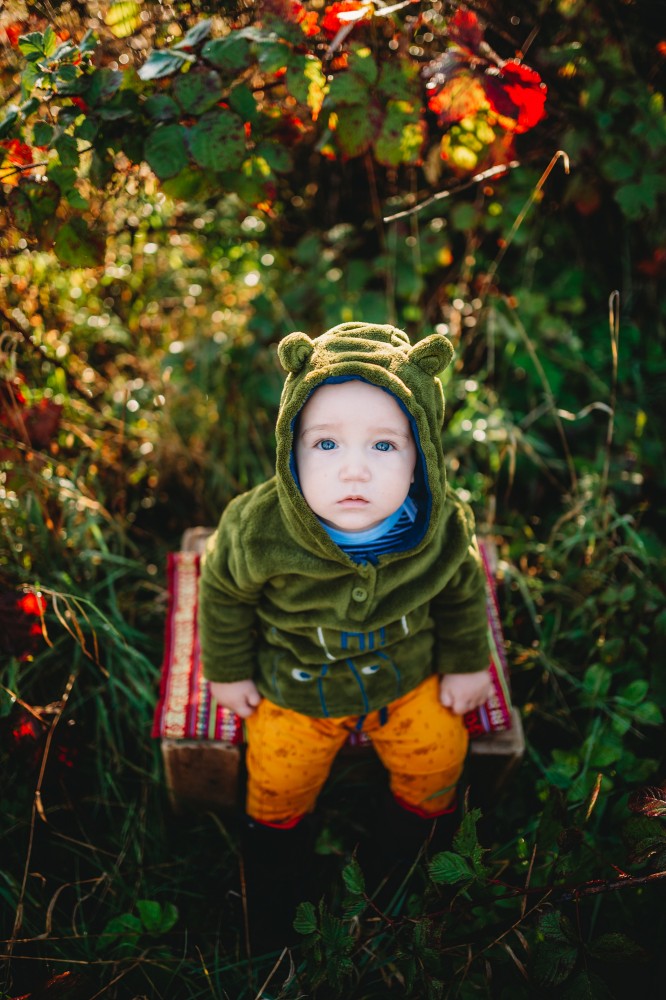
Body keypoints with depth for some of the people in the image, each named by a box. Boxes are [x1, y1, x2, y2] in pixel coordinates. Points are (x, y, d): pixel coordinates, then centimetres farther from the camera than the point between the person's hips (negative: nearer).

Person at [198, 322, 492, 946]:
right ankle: (276, 824, 51)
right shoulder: (258, 531, -34)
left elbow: (461, 590, -4)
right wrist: (228, 670, -1)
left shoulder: (441, 529, -28)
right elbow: (224, 590, -12)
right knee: (281, 771, 13)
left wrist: (467, 663, 5)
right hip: (296, 685, -1)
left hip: (408, 675, 2)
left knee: (437, 755, 12)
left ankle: (417, 810, 49)